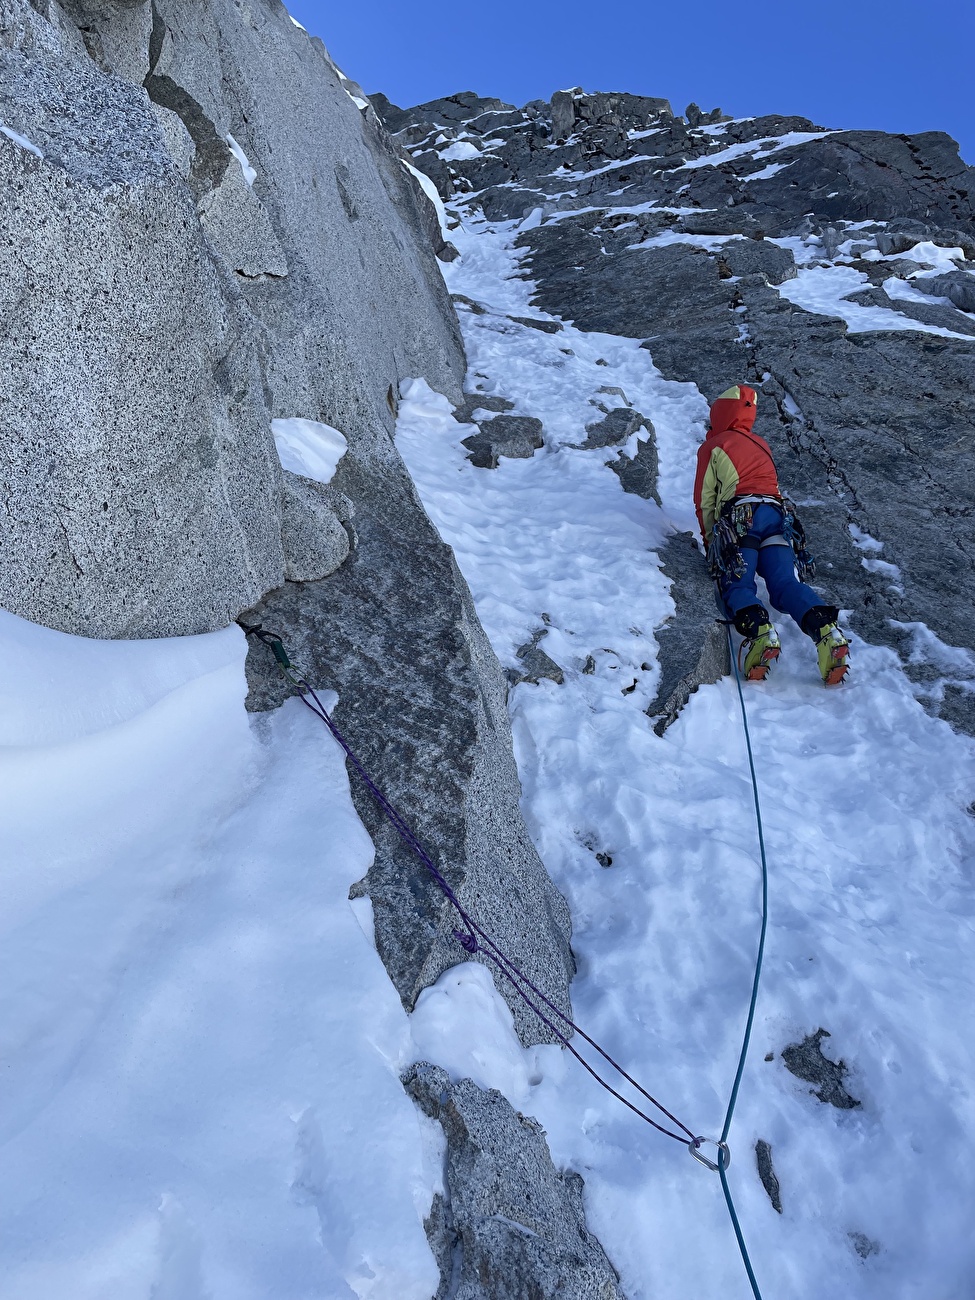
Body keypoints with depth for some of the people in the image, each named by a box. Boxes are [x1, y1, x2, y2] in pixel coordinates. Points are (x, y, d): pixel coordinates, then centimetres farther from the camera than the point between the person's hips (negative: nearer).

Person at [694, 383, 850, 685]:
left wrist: (709, 538, 21)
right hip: (776, 514, 5)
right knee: (785, 583, -9)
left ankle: (760, 632, -45)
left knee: (737, 585, -14)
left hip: (739, 516, -5)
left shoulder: (711, 446, 14)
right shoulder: (761, 444, 32)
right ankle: (827, 631, -35)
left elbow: (704, 498, 11)